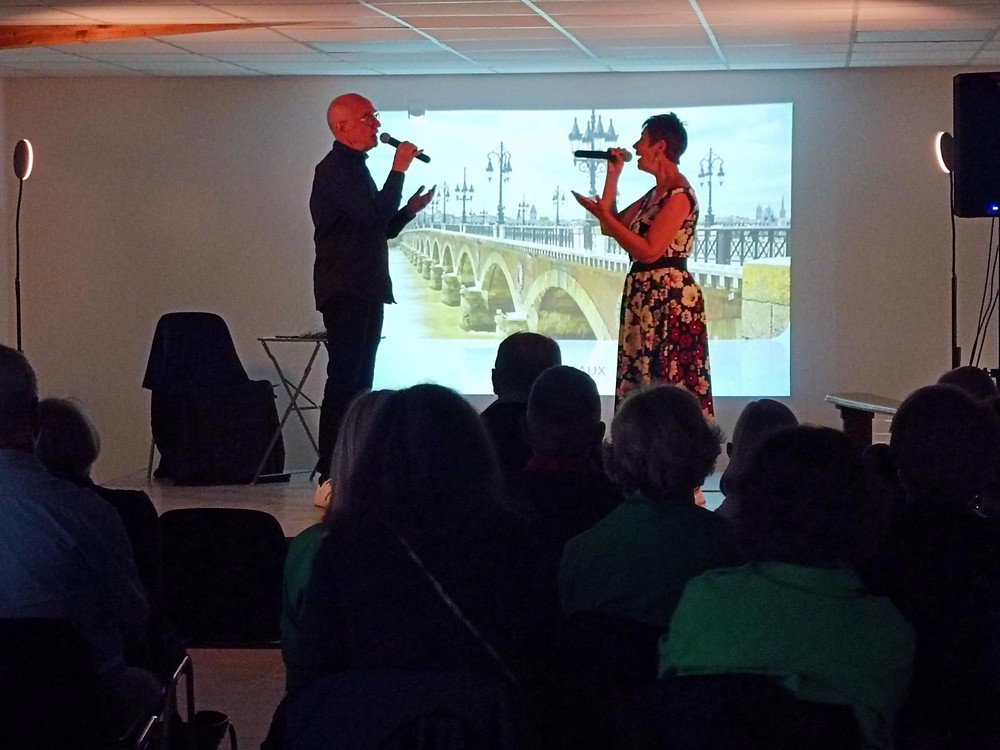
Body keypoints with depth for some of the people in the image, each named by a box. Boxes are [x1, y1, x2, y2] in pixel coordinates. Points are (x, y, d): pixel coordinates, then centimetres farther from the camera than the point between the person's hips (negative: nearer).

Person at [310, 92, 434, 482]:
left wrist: (410, 209, 12)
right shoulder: (334, 169, -11)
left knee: (358, 382, 9)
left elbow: (377, 229, 26)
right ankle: (331, 477, -12)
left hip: (364, 291, 10)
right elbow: (374, 217, -23)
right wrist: (398, 170, -16)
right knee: (344, 381, -12)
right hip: (345, 292, -10)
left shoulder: (355, 169, 21)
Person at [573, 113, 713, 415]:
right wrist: (612, 176, 14)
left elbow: (649, 251, -20)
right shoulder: (656, 193, 17)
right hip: (643, 297, 10)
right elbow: (612, 228, 17)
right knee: (640, 382, 10)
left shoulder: (679, 194, -13)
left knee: (669, 385, -9)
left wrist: (603, 214, -19)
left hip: (670, 297, -10)